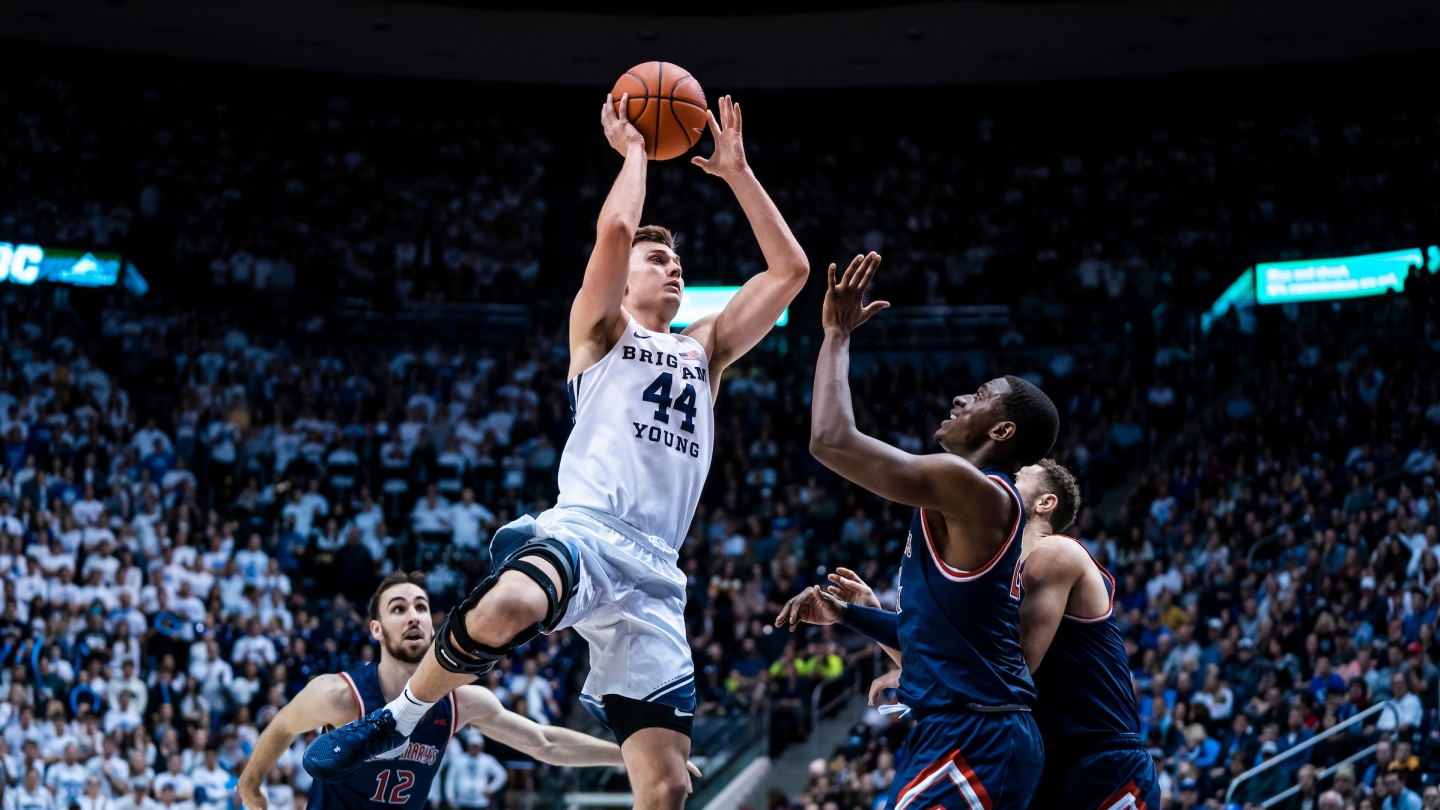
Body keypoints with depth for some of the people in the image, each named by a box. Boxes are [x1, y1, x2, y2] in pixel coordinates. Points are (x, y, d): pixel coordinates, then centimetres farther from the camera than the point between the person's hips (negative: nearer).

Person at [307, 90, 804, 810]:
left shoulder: (703, 350, 30)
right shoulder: (601, 331, 16)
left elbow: (790, 269, 26)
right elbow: (614, 228, -3)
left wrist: (736, 172, 23)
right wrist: (632, 148, 13)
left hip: (653, 574, 5)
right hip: (581, 530, -5)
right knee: (506, 608, -41)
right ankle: (397, 720, -14)